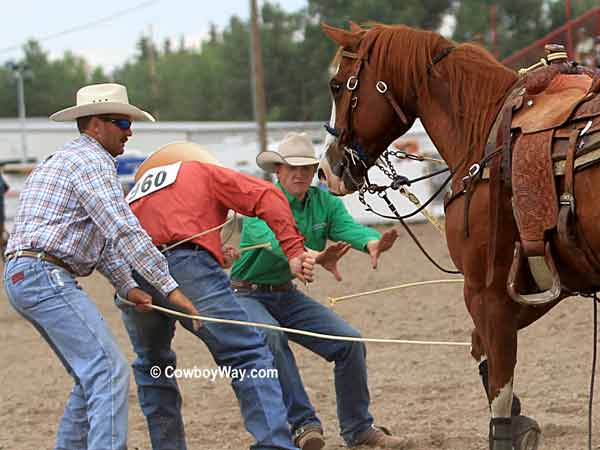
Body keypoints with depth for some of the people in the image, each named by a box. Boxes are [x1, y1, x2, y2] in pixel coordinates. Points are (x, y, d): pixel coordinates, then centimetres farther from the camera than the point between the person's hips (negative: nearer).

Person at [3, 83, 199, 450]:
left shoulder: (64, 159, 26)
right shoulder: (92, 161, -7)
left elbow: (102, 238, 28)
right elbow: (124, 231, -18)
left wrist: (127, 286, 19)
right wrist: (170, 287, -19)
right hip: (47, 275, -11)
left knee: (93, 377, 16)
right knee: (110, 371, -17)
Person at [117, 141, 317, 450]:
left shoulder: (134, 193, 38)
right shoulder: (203, 171, 25)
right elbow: (266, 197, 10)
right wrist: (294, 252, 4)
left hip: (132, 280, 4)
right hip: (188, 268, -4)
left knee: (152, 366, 27)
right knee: (248, 355, -4)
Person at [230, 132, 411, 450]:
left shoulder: (325, 202, -2)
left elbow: (347, 226, -22)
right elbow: (275, 239, -40)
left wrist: (371, 242, -48)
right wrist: (314, 257, -60)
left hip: (288, 295, 6)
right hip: (248, 295, -6)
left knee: (350, 342, -5)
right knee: (269, 336, -36)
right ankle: (303, 424, -34)